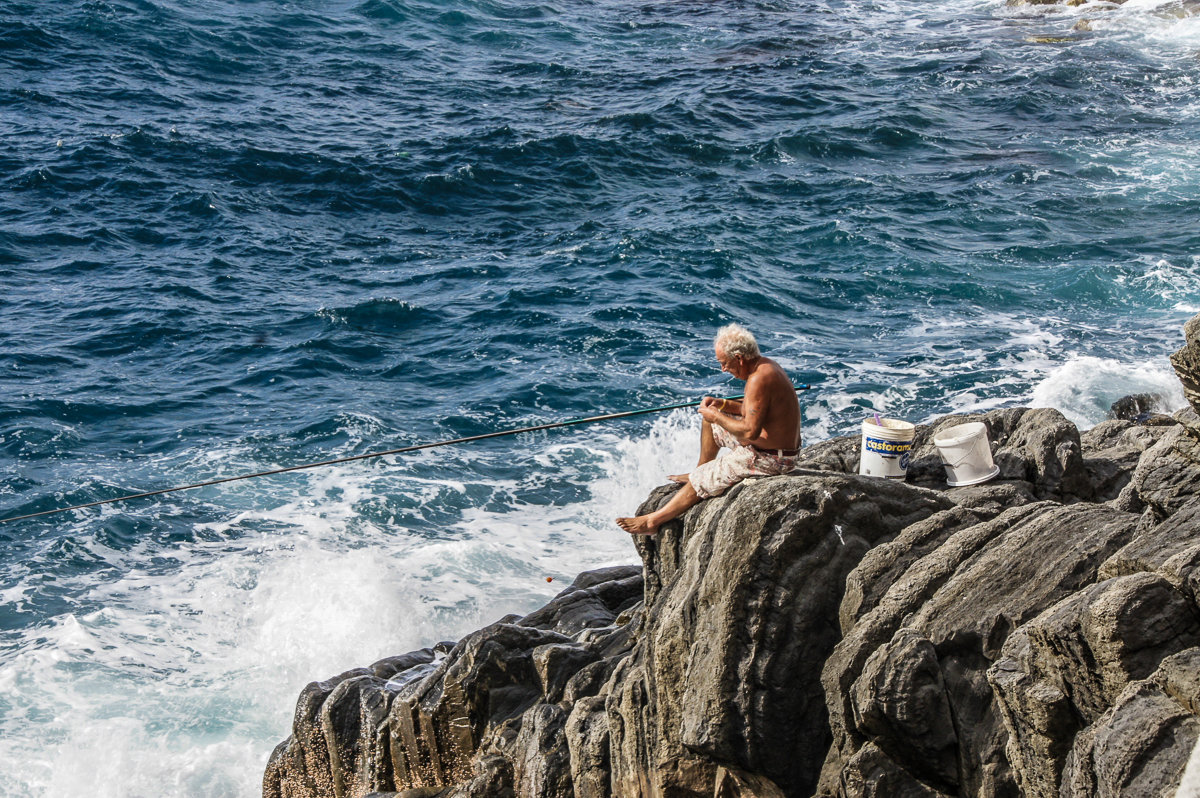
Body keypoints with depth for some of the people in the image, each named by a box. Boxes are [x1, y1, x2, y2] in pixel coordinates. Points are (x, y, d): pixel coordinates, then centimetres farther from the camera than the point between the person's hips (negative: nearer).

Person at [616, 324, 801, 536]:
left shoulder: (759, 379, -28)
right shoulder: (766, 365, 4)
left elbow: (750, 431, -30)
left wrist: (717, 417, -16)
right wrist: (723, 405, 6)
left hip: (767, 460, -10)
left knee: (698, 482, -2)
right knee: (710, 422, 23)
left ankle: (654, 520, 9)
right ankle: (701, 473, 36)